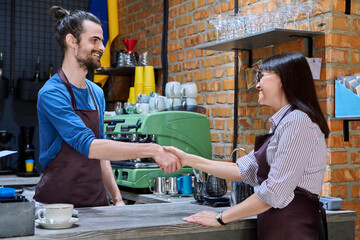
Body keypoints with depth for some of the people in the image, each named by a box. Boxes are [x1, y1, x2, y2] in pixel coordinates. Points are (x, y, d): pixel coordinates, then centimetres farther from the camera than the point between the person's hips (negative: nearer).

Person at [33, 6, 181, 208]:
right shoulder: (52, 94, -13)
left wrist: (117, 197, 9)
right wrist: (152, 150, -29)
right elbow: (90, 146, -24)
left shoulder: (97, 93, 11)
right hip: (58, 204, -6)